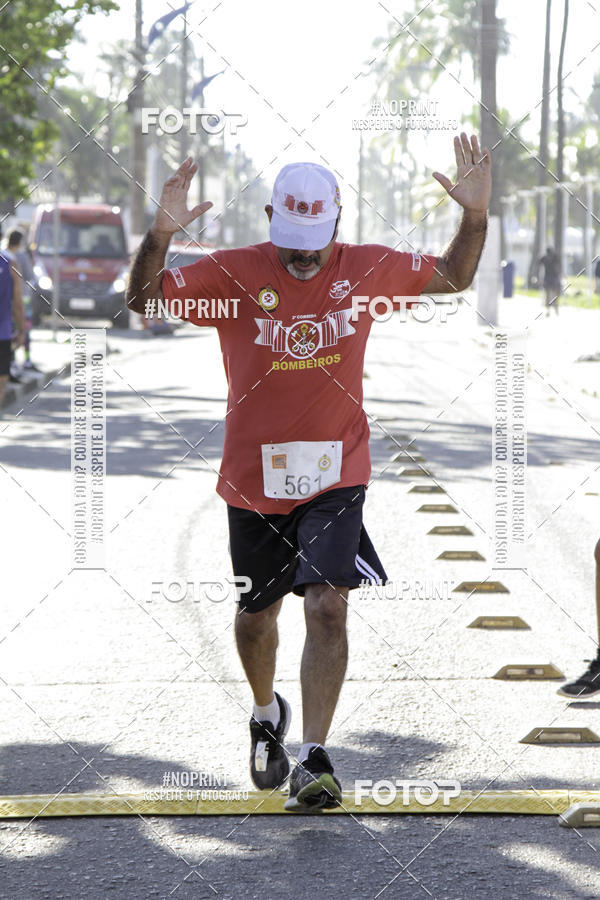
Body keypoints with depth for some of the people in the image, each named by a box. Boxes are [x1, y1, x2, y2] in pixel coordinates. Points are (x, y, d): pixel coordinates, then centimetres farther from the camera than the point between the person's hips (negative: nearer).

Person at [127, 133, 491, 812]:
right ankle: (267, 713, 45)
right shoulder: (234, 273, -9)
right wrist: (159, 236, -30)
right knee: (256, 613, 16)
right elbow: (144, 300, -11)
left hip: (334, 475, -1)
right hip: (253, 475, 1)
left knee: (326, 607, -17)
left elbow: (453, 277, 13)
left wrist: (475, 215, -5)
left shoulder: (367, 268, -2)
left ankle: (313, 758, -15)